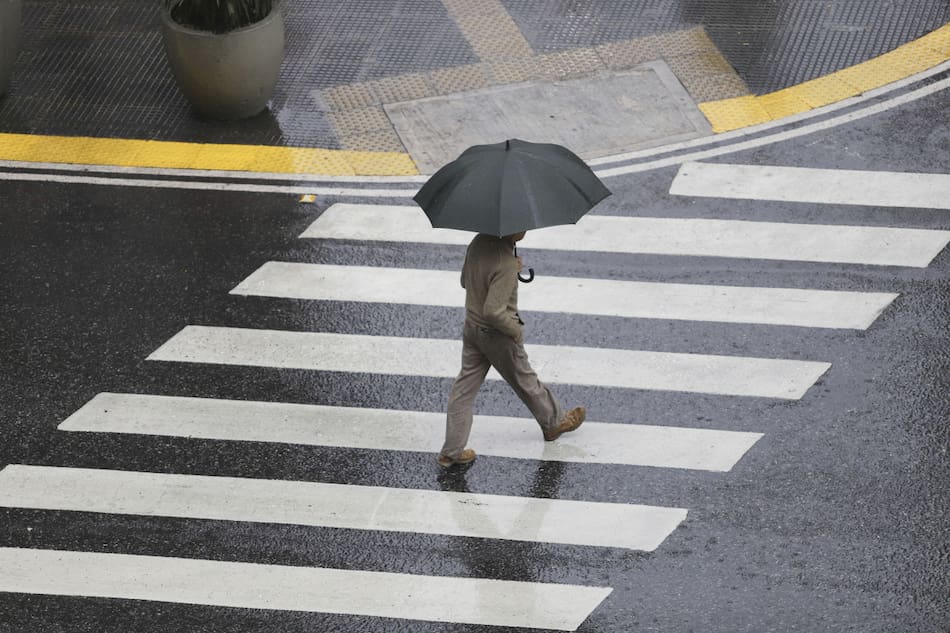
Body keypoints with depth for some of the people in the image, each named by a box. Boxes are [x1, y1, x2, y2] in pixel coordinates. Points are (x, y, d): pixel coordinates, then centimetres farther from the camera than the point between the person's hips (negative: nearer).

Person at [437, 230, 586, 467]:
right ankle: (554, 422, 41)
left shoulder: (478, 242, -7)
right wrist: (515, 330, -14)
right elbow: (494, 311, -33)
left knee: (464, 388, 12)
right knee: (525, 381, 17)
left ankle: (451, 451, 16)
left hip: (471, 328, 7)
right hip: (497, 335, -7)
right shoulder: (505, 263, -32)